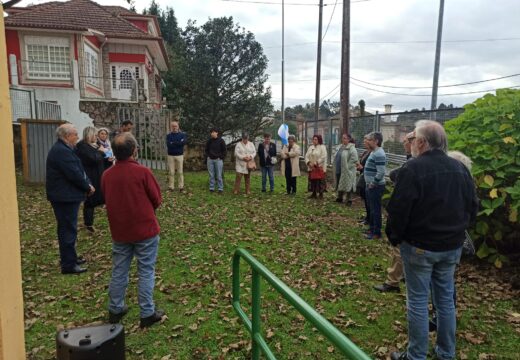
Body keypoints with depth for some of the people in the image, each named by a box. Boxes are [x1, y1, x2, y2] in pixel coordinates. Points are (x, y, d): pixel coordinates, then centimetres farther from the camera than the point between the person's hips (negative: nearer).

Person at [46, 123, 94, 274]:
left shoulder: (62, 149, 14)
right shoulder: (62, 151, -21)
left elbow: (78, 170, 13)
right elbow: (74, 174, -25)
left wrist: (88, 184, 1)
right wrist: (88, 187, -10)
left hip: (65, 196, 11)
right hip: (65, 197, -11)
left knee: (68, 229, 20)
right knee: (68, 230, -4)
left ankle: (70, 257, 34)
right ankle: (68, 265, 4)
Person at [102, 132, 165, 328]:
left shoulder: (107, 175, -2)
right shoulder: (143, 172, -16)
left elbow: (108, 201, 11)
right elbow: (157, 200, -7)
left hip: (119, 231, 5)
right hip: (145, 230, -4)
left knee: (118, 271, 17)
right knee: (146, 272, 6)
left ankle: (115, 309, 30)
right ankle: (147, 314, 14)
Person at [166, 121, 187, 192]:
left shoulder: (182, 134, 6)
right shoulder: (168, 136, 8)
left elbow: (184, 142, -13)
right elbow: (168, 144, -9)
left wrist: (173, 143, -11)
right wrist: (179, 143, -11)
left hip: (180, 155, -1)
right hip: (171, 156, 1)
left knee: (180, 172, 0)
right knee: (171, 172, 0)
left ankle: (181, 187, 3)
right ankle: (171, 187, 4)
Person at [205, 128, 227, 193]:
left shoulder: (221, 141, -3)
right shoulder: (209, 141, 6)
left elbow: (225, 151, 1)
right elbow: (206, 150, 19)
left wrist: (221, 158, -5)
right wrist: (207, 156, 7)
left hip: (218, 160, -3)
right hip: (210, 160, 3)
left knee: (219, 175, -1)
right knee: (211, 175, 7)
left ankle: (220, 189, 5)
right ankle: (211, 188, 14)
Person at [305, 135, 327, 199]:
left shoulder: (322, 147, -5)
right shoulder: (310, 147, 14)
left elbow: (323, 157, -15)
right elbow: (307, 156, 10)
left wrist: (315, 163, -17)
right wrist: (309, 162, -8)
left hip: (320, 167, -6)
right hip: (312, 167, 6)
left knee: (320, 181, -6)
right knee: (313, 180, 8)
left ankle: (321, 194, 3)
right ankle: (314, 193, 18)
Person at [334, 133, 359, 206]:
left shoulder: (351, 148, -13)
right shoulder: (341, 147, 12)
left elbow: (354, 159, -20)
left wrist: (348, 167, -17)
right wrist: (336, 168, 13)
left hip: (347, 171, -8)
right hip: (339, 170, 8)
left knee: (348, 185, 0)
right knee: (339, 184, 17)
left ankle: (349, 200, 11)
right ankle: (339, 198, 31)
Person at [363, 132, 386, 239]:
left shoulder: (379, 154, -20)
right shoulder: (374, 152, 12)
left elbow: (381, 173, -27)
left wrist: (372, 184, -18)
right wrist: (369, 184, 16)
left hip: (376, 187, -10)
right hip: (371, 186, 10)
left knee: (376, 210, -1)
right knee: (371, 208, 19)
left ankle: (377, 233, 9)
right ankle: (372, 228, 31)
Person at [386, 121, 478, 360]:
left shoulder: (413, 169, -18)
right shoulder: (460, 168, 4)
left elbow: (399, 210, -18)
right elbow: (472, 207, 10)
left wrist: (394, 237, -3)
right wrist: (457, 230, 19)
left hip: (419, 246, -6)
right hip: (452, 246, 7)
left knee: (418, 301, 5)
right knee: (446, 298, 17)